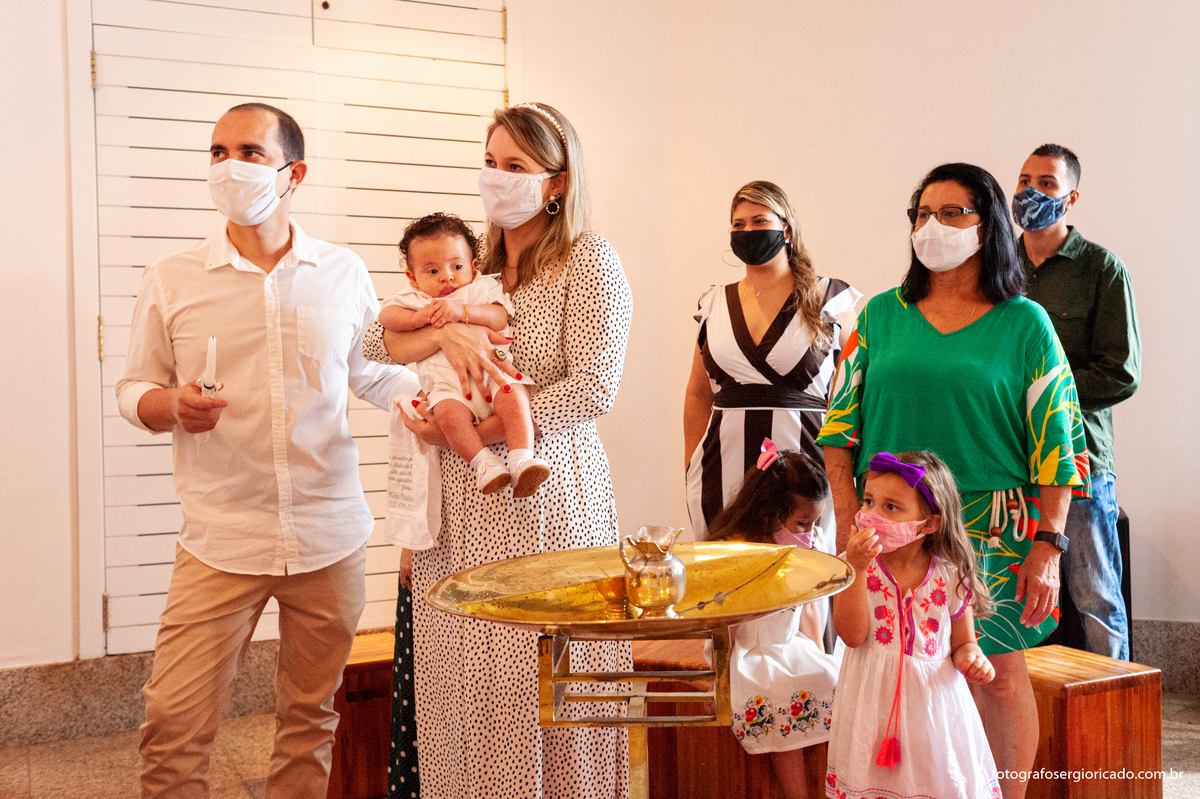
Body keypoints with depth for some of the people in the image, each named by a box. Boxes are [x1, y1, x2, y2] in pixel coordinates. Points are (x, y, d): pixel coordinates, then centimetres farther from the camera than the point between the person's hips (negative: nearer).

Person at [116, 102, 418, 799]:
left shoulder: (344, 273, 5)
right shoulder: (171, 280, 1)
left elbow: (375, 373, 16)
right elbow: (134, 392, 6)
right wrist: (173, 405, -15)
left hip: (330, 538, 1)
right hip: (220, 541, -1)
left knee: (311, 718, 12)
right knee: (174, 723, -6)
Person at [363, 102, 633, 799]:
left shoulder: (590, 261, -2)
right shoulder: (474, 269, 15)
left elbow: (594, 388, -13)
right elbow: (376, 343, 10)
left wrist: (469, 432, -14)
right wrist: (446, 331, -12)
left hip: (546, 501, -5)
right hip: (463, 507, 5)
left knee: (544, 694, -3)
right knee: (465, 687, 5)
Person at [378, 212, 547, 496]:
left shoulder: (483, 287, 13)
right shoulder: (415, 297, 20)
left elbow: (499, 318, -4)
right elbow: (386, 314, 7)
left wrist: (463, 311, -20)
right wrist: (416, 318, -12)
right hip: (448, 383, 0)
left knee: (512, 393, -32)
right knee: (448, 411, -32)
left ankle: (522, 457, -36)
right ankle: (483, 461, -29)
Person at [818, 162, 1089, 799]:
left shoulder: (1025, 323, 2)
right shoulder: (881, 315, 8)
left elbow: (1056, 443, -1)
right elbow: (839, 423, 7)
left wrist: (1048, 546, -8)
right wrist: (847, 521, -1)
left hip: (993, 531, -2)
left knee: (999, 674, 0)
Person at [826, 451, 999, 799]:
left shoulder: (950, 577, -3)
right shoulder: (853, 566, -5)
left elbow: (963, 643, 10)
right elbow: (852, 634, -16)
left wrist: (970, 657, -14)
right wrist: (857, 568, -22)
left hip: (934, 704, 1)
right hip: (873, 706, 0)